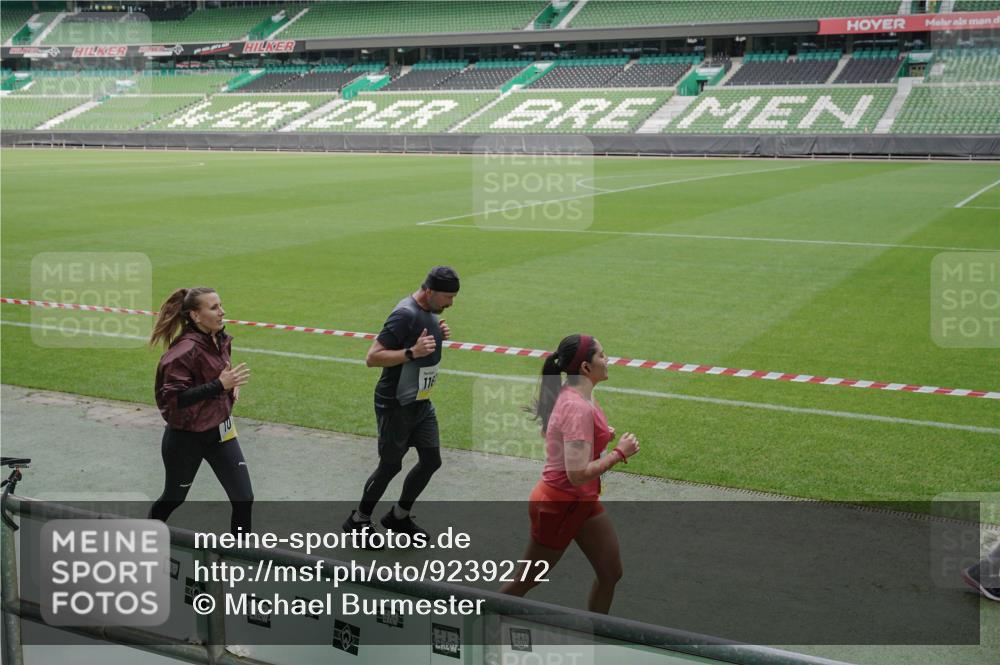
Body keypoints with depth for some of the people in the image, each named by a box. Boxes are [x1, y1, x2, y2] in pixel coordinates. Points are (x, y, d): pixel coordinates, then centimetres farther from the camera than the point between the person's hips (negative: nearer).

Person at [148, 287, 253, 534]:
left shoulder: (222, 340, 0)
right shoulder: (185, 350, -24)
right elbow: (172, 398, -29)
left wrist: (231, 386, 0)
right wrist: (220, 385, -32)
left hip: (220, 433, 6)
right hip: (186, 439, -6)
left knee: (244, 499, -2)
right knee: (173, 499, 17)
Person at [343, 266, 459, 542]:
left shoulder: (430, 310, 3)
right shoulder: (406, 315, -24)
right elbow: (372, 357, -26)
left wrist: (439, 335, 2)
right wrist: (412, 352, -34)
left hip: (421, 403, 9)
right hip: (396, 406, -8)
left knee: (431, 460, 11)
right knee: (391, 466, 4)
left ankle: (399, 516, 29)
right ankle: (358, 521, 24)